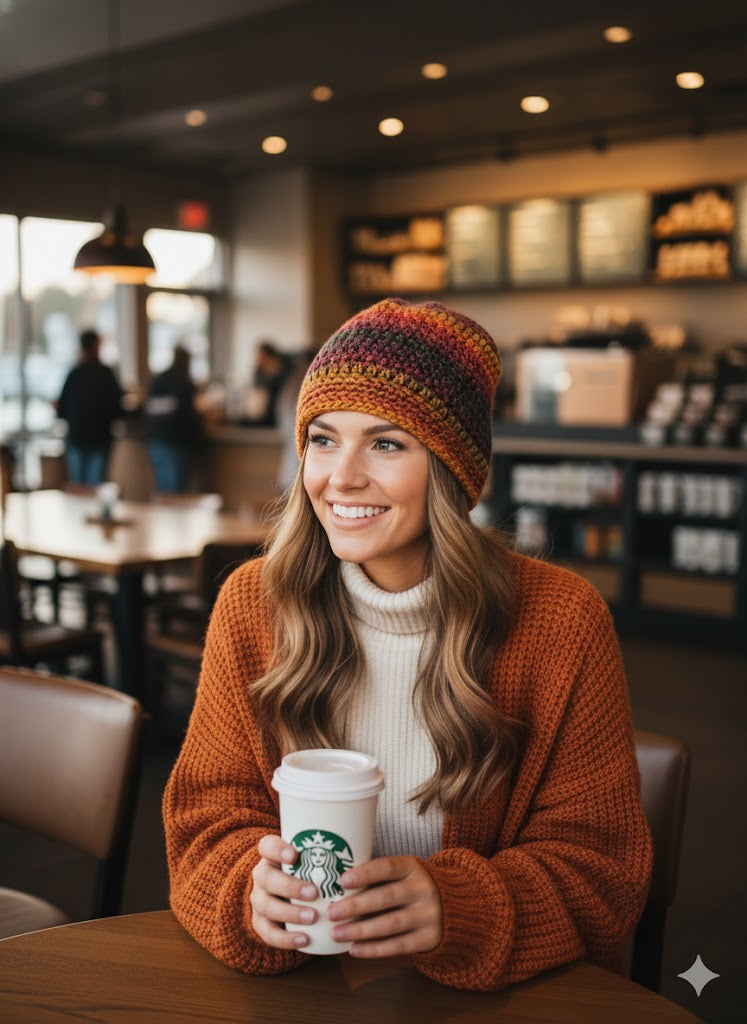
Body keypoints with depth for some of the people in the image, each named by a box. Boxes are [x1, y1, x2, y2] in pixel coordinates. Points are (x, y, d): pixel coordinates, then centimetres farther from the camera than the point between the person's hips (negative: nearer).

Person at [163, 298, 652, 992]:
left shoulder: (561, 622, -8)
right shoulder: (250, 604, -2)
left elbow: (598, 868, -6)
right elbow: (209, 817, 1)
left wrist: (456, 910, -24)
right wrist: (254, 892, -21)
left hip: (503, 992, -1)